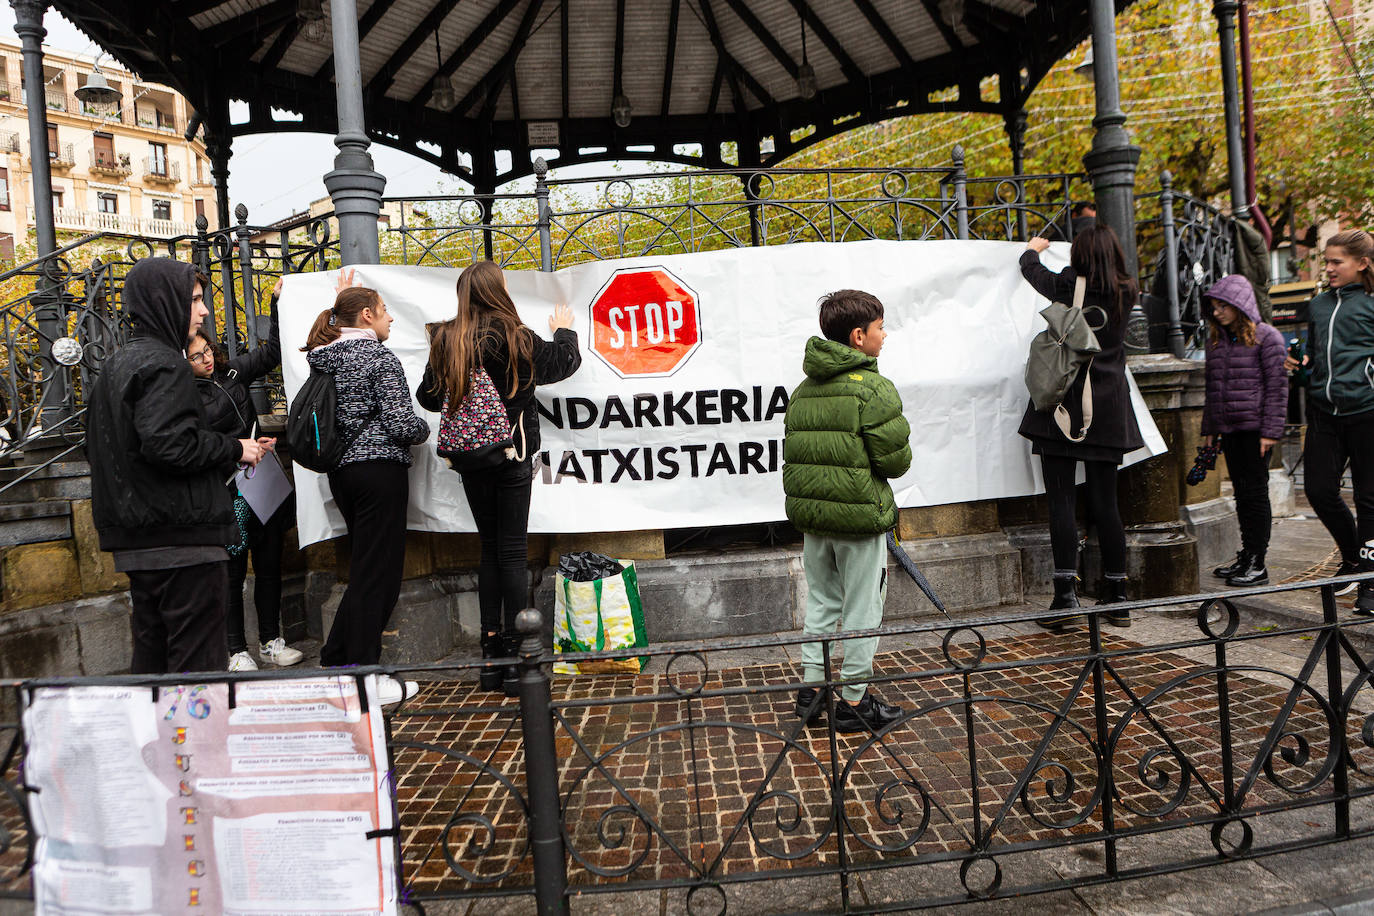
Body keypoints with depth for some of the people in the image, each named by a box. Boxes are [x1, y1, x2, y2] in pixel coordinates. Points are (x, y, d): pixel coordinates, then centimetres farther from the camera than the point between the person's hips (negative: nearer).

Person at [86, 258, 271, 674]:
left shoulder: (113, 366, 17)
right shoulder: (163, 363, -13)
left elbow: (97, 447, 22)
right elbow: (170, 443, -26)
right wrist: (235, 449, -10)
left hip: (137, 541, 10)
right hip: (182, 539, -10)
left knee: (150, 655, 17)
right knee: (197, 665, -4)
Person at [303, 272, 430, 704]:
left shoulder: (327, 357, 11)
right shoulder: (380, 357, -11)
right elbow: (401, 423, -18)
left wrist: (342, 298, 45)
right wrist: (425, 430, 3)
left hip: (341, 470, 8)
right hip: (379, 469, -8)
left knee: (366, 570, 19)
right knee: (377, 574, -2)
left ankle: (336, 661, 24)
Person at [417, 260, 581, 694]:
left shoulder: (445, 341, 1)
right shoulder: (516, 337, -9)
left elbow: (428, 397, 9)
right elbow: (563, 363, 7)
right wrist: (563, 331, 26)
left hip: (470, 459, 4)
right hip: (512, 455, -4)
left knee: (489, 549, 13)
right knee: (512, 551, 1)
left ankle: (490, 655, 16)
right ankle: (515, 655, 3)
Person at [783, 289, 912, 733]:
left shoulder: (803, 389, 6)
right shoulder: (874, 389, -14)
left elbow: (791, 454, 9)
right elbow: (896, 460, -15)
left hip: (810, 514, 6)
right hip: (860, 514, -6)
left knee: (820, 601, 18)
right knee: (862, 608, 6)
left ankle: (812, 688, 25)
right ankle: (855, 701, 15)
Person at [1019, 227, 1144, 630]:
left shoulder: (1066, 287, -3)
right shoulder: (1126, 293, 5)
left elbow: (1031, 268, 17)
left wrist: (1033, 248, 40)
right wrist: (1098, 241, 48)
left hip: (1063, 406, -3)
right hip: (1107, 411, 4)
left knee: (1061, 502, -4)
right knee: (1105, 504, 8)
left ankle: (1066, 595, -10)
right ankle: (1117, 597, 14)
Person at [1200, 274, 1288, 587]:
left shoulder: (1266, 337, -5)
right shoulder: (1216, 341, 13)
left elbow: (1277, 386, -9)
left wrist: (1271, 431, -13)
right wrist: (1210, 428, 14)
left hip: (1255, 427, -6)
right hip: (1228, 429, 6)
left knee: (1256, 491, -3)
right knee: (1241, 492, 10)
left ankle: (1258, 564, 2)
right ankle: (1246, 555, 18)